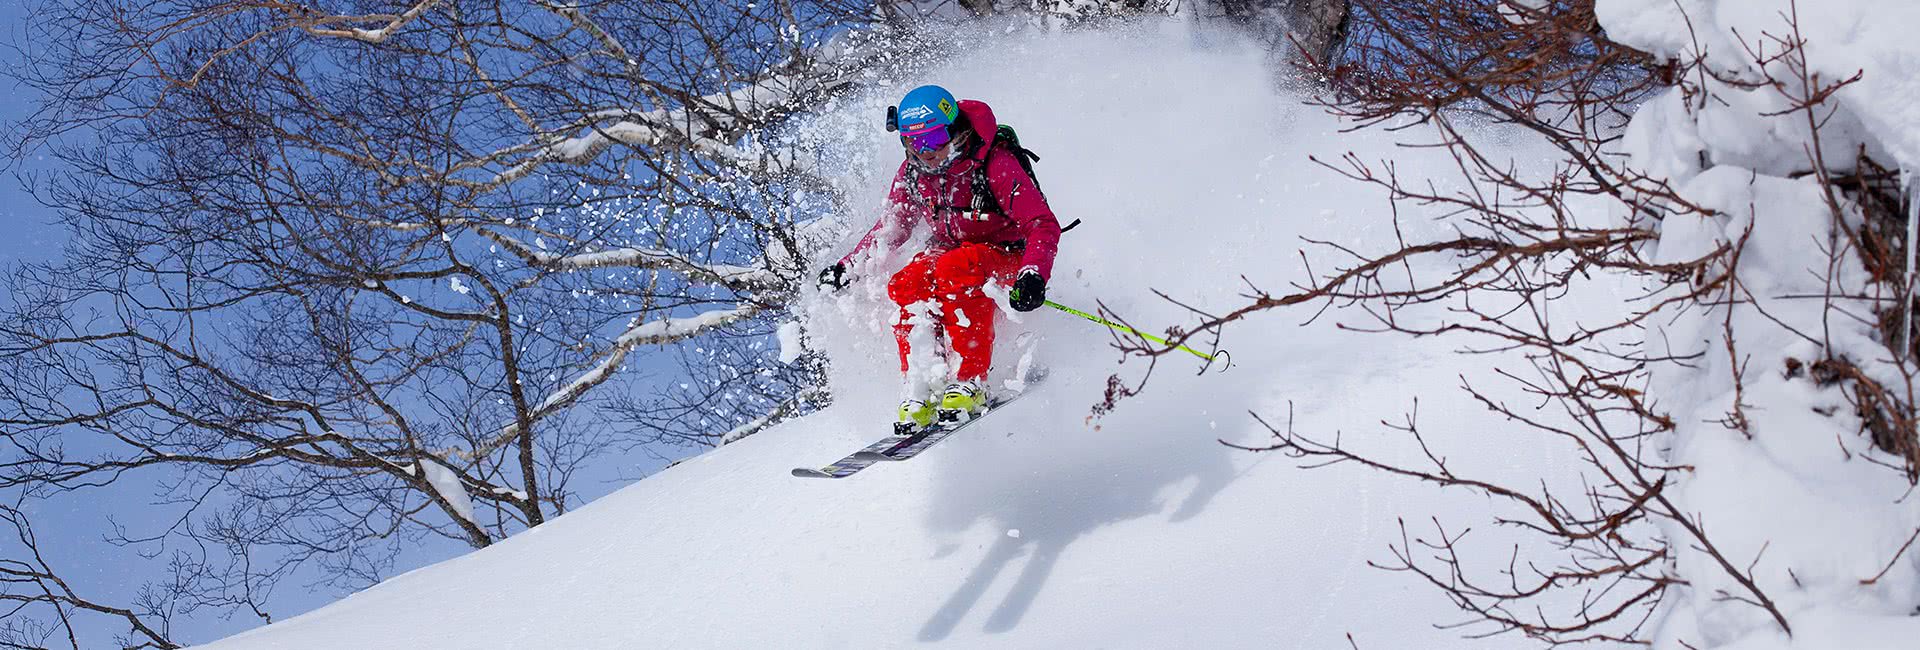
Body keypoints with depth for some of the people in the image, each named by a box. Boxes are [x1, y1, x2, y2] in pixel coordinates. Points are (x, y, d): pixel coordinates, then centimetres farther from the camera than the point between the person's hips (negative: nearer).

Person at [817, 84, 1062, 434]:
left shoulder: (995, 165, -23)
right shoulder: (912, 173, -6)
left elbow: (1044, 225, -27)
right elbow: (891, 226, 11)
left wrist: (1033, 275, -45)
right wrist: (848, 266, -1)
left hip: (1008, 255, -5)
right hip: (949, 251, 5)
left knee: (956, 268, -37)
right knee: (906, 286, -27)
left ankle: (970, 381, -31)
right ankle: (920, 391, -21)